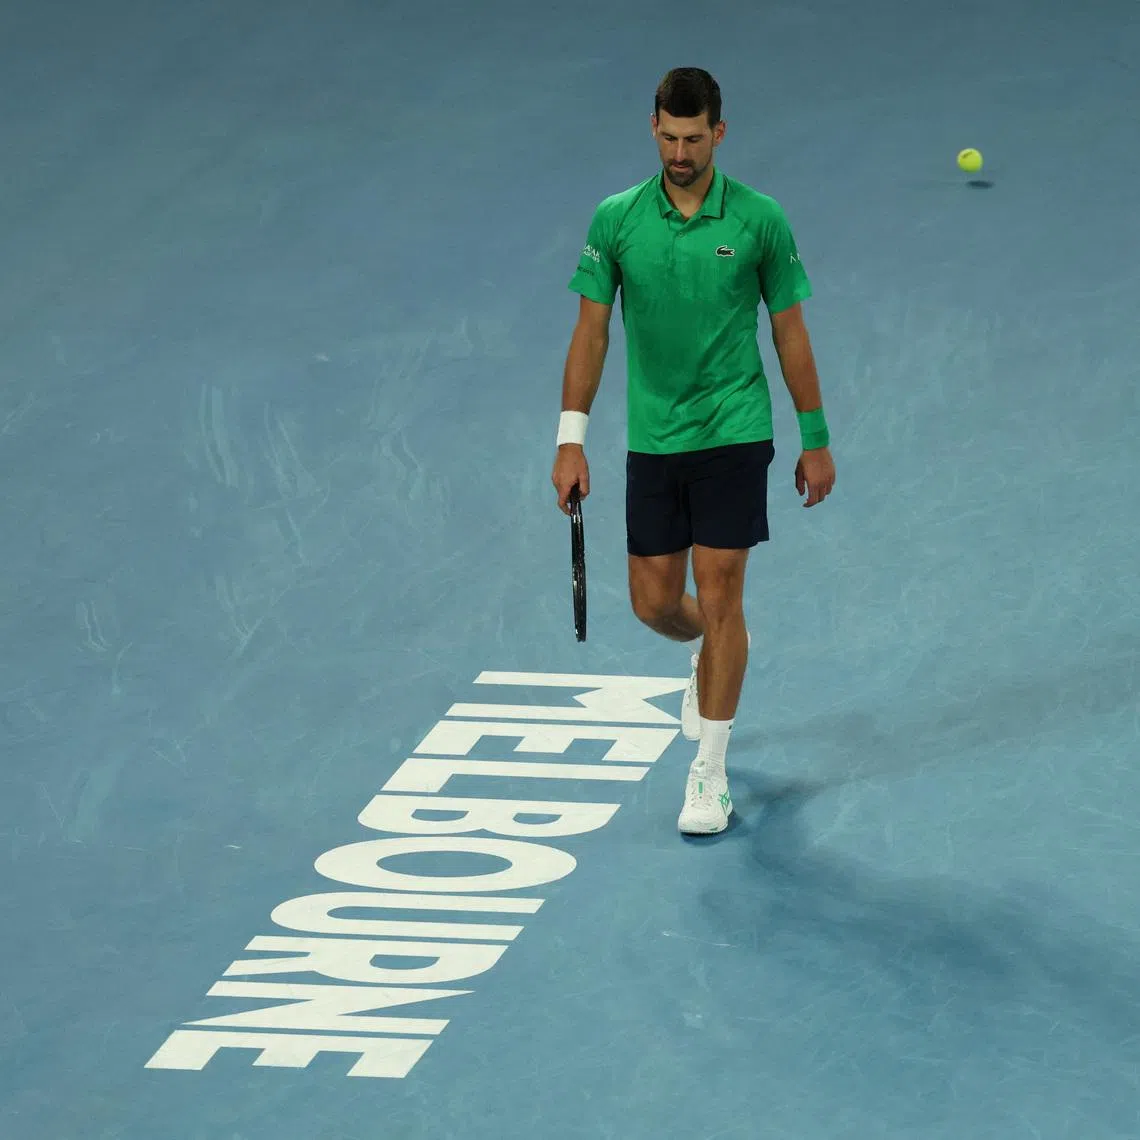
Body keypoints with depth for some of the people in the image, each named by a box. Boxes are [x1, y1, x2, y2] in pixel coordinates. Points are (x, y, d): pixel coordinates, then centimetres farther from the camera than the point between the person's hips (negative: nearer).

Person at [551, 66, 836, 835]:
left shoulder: (760, 221, -6)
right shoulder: (617, 221, -2)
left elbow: (791, 331, 2)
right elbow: (591, 331, 2)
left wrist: (816, 440, 3)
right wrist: (572, 439, -4)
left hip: (734, 433, -3)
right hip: (652, 440, 3)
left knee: (719, 597, -6)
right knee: (655, 602, 8)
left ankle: (710, 774, 2)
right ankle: (712, 659, 44)